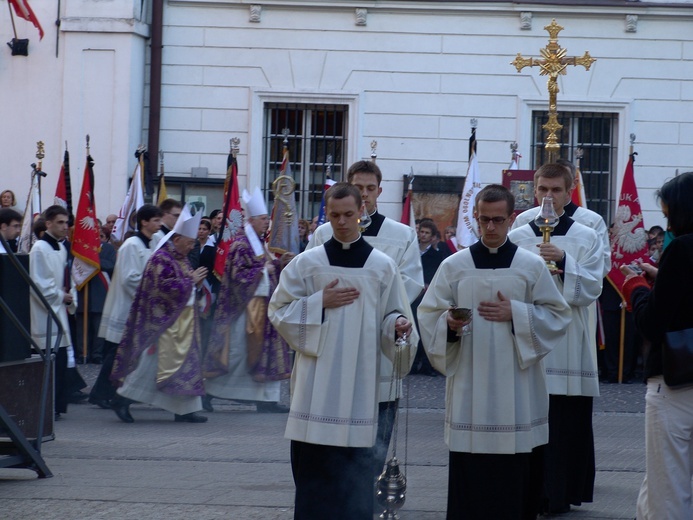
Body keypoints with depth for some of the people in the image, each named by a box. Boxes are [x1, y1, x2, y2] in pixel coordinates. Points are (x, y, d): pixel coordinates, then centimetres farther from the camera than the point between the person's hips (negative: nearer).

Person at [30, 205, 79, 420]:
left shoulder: (61, 249, 14)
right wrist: (61, 297, -9)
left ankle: (58, 405, 15)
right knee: (51, 361, -10)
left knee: (61, 360, 9)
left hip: (60, 312, 9)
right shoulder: (39, 249, -13)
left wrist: (71, 298, 5)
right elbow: (38, 285, -18)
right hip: (45, 315, -9)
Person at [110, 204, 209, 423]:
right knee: (151, 363, -7)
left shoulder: (181, 259, 13)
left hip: (182, 322, 9)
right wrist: (191, 280, -17)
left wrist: (197, 281, 2)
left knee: (186, 363, 6)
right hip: (164, 322, -9)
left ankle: (185, 409, 7)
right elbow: (166, 287, -23)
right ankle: (123, 401, 2)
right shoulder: (161, 259, -14)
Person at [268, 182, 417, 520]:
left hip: (359, 381, 0)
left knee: (354, 467, -2)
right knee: (312, 463, 0)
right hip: (317, 382, 0)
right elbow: (278, 311, 4)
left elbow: (391, 315, 7)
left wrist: (398, 325, -15)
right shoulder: (307, 263, 4)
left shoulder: (382, 266, 4)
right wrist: (320, 303, -8)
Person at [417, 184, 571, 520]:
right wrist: (449, 324, -16)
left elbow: (557, 316, 4)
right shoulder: (454, 266, 5)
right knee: (468, 475, -2)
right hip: (469, 388, 0)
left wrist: (515, 313, -10)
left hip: (517, 389, 0)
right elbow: (429, 316, 6)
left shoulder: (532, 266, 4)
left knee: (516, 476, 0)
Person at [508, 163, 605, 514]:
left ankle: (562, 493, 5)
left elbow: (592, 289, -3)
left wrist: (564, 262, -15)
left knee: (568, 424, -2)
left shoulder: (587, 239, 7)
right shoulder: (516, 239, 8)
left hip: (570, 344, 0)